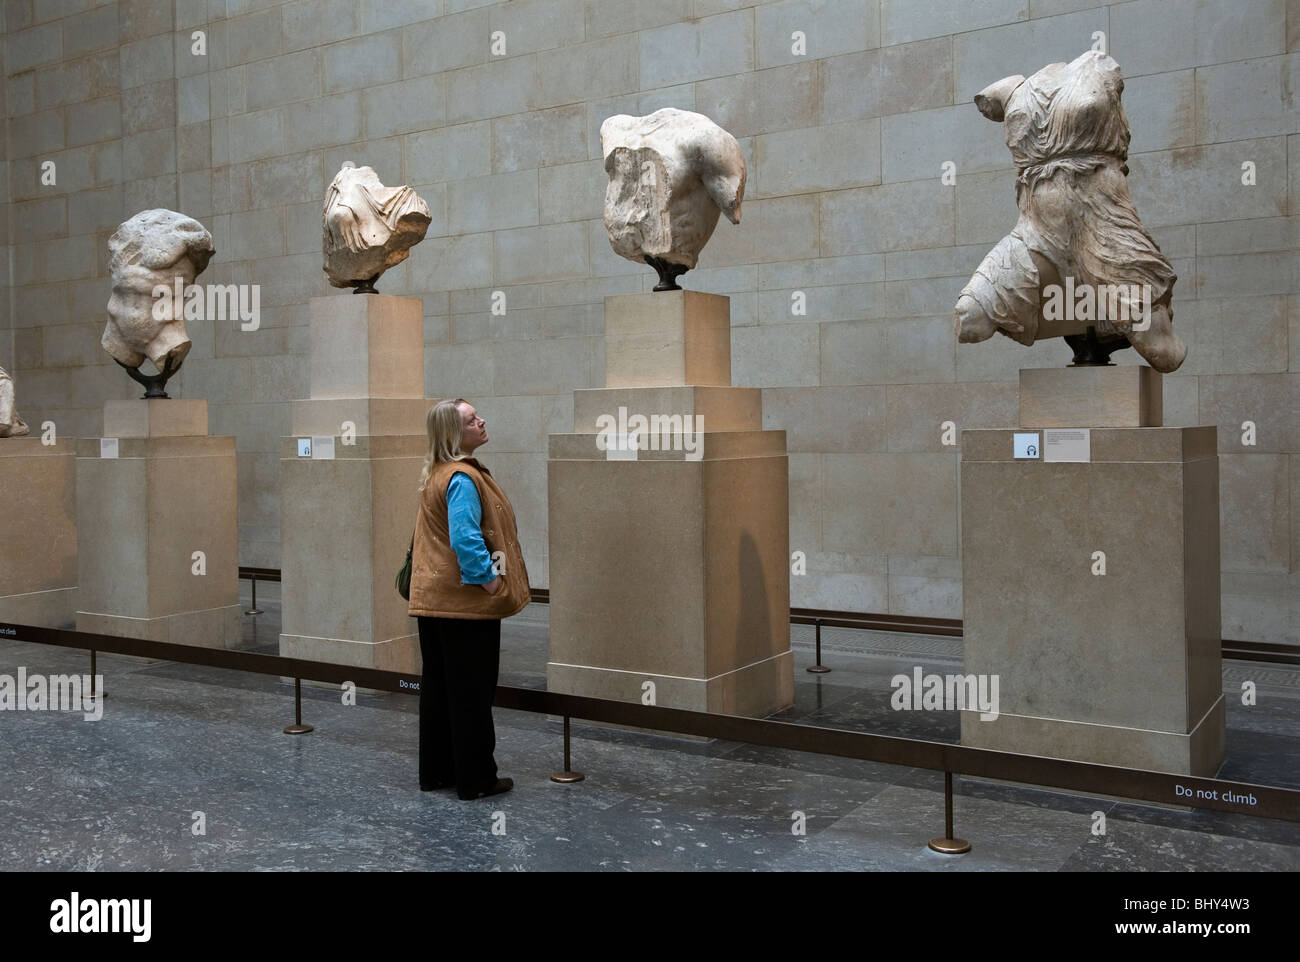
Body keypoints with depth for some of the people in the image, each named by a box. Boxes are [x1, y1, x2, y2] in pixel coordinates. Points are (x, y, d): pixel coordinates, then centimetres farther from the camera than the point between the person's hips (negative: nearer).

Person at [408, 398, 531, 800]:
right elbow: (465, 538, -27)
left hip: (433, 599, 9)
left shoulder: (434, 474, 12)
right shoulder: (462, 478, -18)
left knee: (438, 687, 15)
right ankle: (475, 779, 10)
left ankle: (435, 771, 25)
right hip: (466, 601, -9)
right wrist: (489, 579, -18)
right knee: (472, 693, 1)